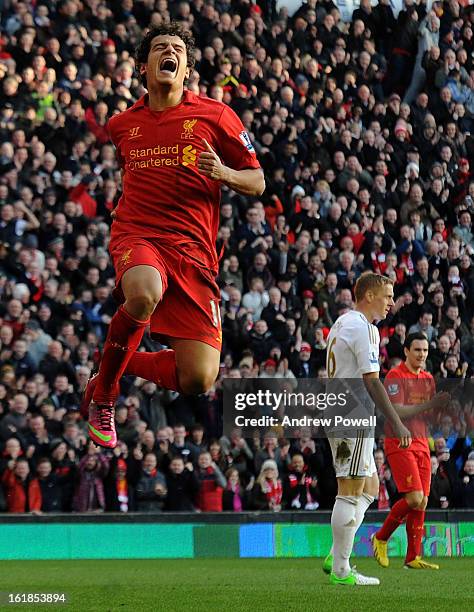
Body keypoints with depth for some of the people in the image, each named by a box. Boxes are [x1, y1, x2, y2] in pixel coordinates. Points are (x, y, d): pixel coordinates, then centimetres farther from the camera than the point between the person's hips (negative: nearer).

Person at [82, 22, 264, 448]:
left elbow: (257, 183, 7)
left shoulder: (214, 116, 4)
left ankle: (121, 362, 21)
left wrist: (223, 173, -14)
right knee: (143, 294, -40)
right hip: (137, 235, 0)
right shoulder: (122, 124, 13)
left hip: (193, 249, 0)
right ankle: (104, 393, -15)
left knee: (198, 380, -11)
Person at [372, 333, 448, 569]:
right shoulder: (395, 376, -8)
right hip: (399, 444, -7)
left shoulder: (428, 378, 15)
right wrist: (430, 404, -22)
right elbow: (398, 412, -17)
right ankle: (380, 538, 3)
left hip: (421, 443, 7)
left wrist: (443, 404, -4)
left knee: (422, 502, 2)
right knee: (414, 498, -16)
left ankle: (413, 557, 5)